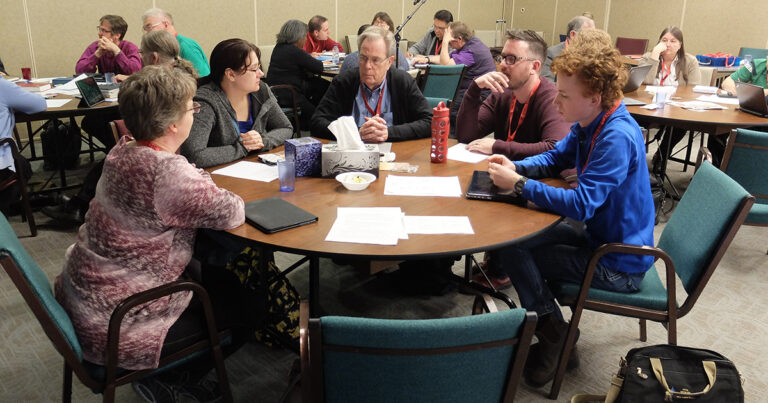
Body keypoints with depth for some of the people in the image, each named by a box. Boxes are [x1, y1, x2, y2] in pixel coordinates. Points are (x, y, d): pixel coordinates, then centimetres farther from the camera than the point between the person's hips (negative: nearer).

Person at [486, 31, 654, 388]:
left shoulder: (617, 138, -29)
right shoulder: (589, 123, -1)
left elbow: (581, 205, -33)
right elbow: (556, 157, 14)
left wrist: (518, 184, -24)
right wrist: (516, 167, -6)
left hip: (618, 264, -9)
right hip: (600, 235, 9)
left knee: (512, 249, -10)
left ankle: (555, 340, 8)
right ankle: (552, 331, 23)